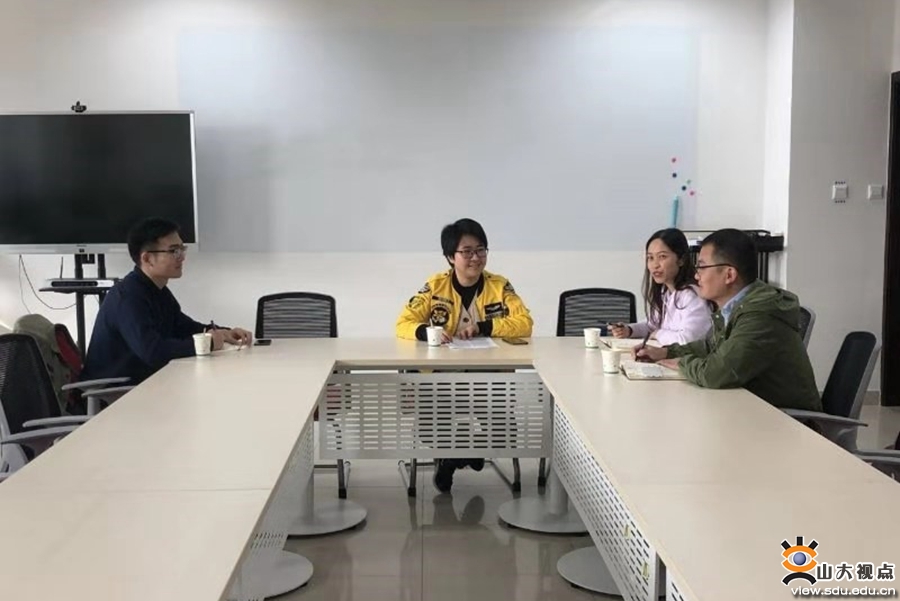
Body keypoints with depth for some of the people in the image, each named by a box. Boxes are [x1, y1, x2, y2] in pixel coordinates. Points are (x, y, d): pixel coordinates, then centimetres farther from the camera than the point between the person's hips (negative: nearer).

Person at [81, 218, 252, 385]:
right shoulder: (128, 296, -21)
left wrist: (223, 334, 2)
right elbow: (151, 350, -32)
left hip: (143, 381, 9)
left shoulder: (159, 290, 9)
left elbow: (183, 326, 20)